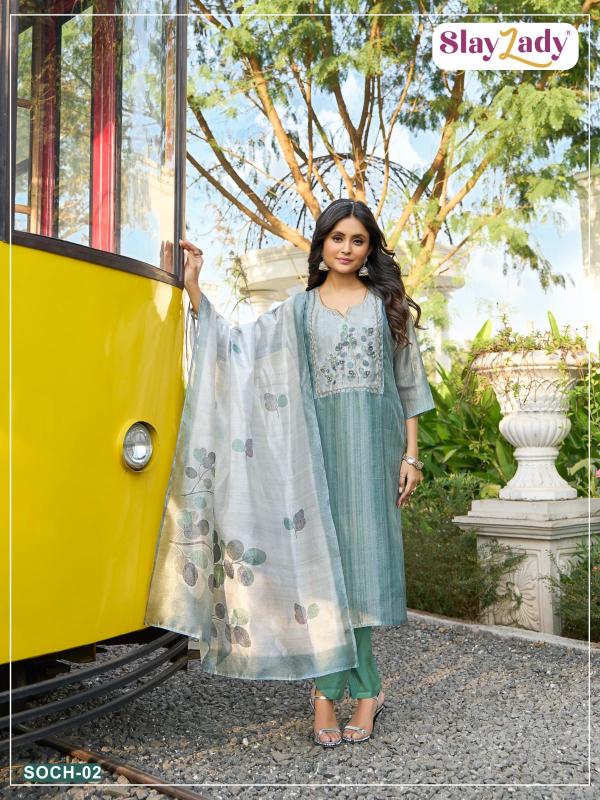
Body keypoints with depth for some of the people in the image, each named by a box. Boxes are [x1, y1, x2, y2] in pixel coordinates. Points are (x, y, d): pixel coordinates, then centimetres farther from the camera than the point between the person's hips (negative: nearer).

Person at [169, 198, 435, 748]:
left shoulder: (388, 303, 13)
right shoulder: (299, 309, 13)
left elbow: (409, 383, 10)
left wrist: (411, 454, 3)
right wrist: (192, 284, 0)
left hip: (377, 440, 0)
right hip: (323, 439, 0)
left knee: (366, 550, -3)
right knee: (328, 552, -4)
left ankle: (329, 687, 10)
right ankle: (365, 688, 8)